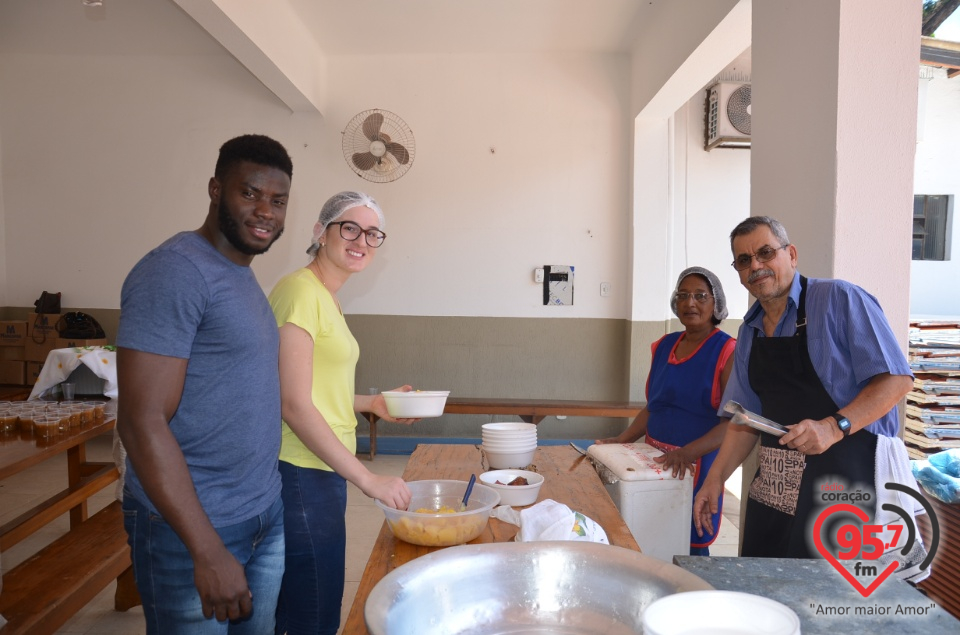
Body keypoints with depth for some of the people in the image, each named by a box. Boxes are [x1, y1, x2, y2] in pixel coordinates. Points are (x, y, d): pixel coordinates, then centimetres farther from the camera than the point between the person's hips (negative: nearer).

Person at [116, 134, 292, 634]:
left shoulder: (243, 276, 11)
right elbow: (142, 422, -21)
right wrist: (209, 551, -22)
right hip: (191, 528, -8)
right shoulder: (175, 271, -16)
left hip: (267, 517, 8)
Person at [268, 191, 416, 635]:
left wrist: (371, 403, 8)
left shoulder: (327, 298, 14)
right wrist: (367, 479, -20)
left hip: (324, 470, 9)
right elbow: (294, 404, -20)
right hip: (302, 475, -9)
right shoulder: (301, 290, -15)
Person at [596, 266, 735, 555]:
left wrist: (689, 452, -26)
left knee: (691, 544, 0)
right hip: (656, 462, 5)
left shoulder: (727, 351, -8)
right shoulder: (664, 346, 11)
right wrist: (621, 440, 6)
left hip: (697, 465, -5)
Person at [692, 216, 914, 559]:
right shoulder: (750, 331, 10)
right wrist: (715, 478, 6)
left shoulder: (839, 300, -9)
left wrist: (835, 427, -25)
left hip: (842, 477, -6)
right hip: (773, 484, 6)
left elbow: (896, 377, -13)